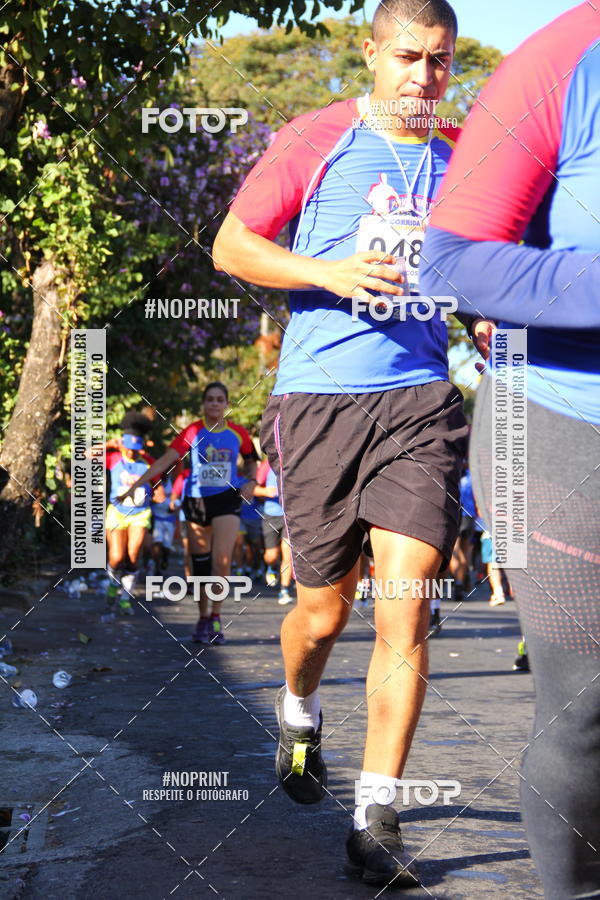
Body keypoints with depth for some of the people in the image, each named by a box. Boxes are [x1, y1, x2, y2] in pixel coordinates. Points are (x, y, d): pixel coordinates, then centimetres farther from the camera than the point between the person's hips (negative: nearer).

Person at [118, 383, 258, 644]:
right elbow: (166, 460, -11)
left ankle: (216, 617, -4)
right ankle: (203, 619, 20)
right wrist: (137, 484, -19)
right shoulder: (193, 432, -5)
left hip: (227, 498, 0)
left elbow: (251, 460, 19)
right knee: (200, 564, 6)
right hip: (196, 500, 0)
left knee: (222, 558, -16)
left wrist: (250, 481, -1)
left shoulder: (238, 434, 1)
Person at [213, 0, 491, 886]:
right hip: (320, 399, -1)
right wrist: (330, 273, -12)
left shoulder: (461, 157, 11)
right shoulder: (316, 140, 2)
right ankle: (299, 711, 43)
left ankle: (376, 820, -2)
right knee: (323, 610, 8)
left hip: (422, 398, 2)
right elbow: (231, 246, 3)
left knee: (405, 608, -10)